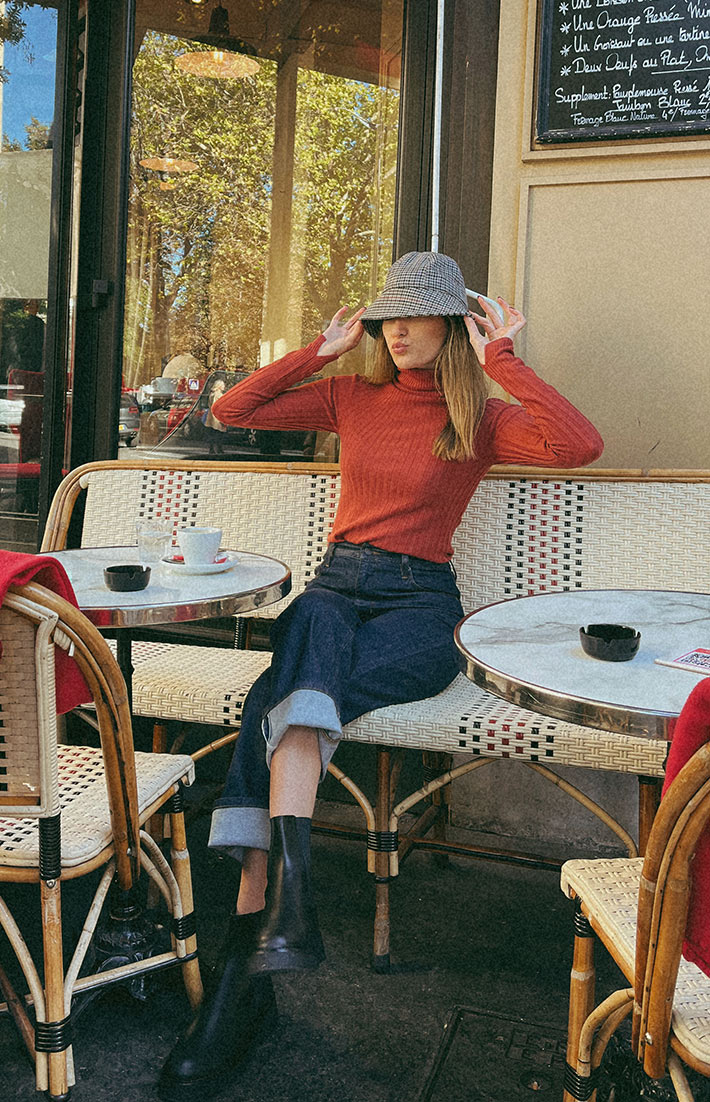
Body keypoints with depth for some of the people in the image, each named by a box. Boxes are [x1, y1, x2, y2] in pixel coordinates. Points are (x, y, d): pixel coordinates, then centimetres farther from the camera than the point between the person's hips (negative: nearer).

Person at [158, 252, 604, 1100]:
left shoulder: (481, 420, 9)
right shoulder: (352, 398, 18)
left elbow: (581, 444, -11)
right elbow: (230, 411, 14)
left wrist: (500, 359, -5)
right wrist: (321, 350, 12)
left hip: (418, 602, -3)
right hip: (336, 584, 3)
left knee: (285, 688, -32)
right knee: (310, 637, -35)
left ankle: (253, 929, -39)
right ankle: (285, 886, -42)